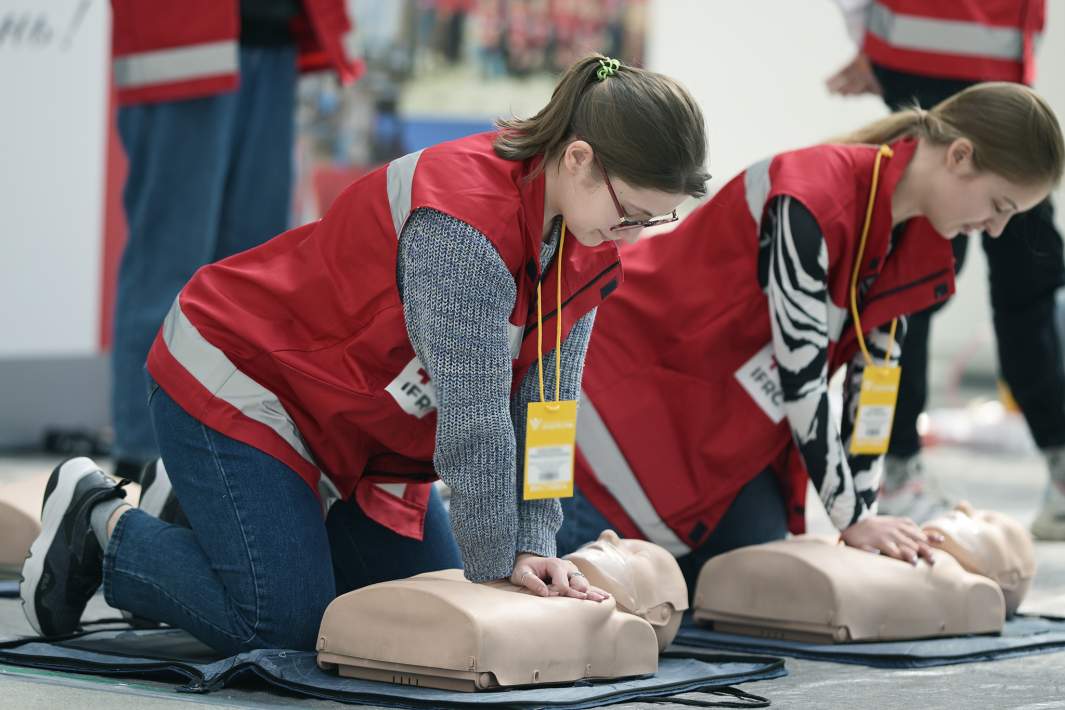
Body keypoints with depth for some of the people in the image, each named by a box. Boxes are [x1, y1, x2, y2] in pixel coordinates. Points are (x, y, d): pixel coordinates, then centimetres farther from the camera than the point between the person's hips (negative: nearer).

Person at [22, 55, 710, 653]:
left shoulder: (592, 247, -8)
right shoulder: (462, 224, -36)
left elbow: (543, 402, -6)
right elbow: (474, 419, -31)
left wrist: (532, 545, -13)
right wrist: (494, 569, -22)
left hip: (369, 420, 9)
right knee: (285, 622, -16)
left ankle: (217, 507, 24)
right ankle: (103, 522, 8)